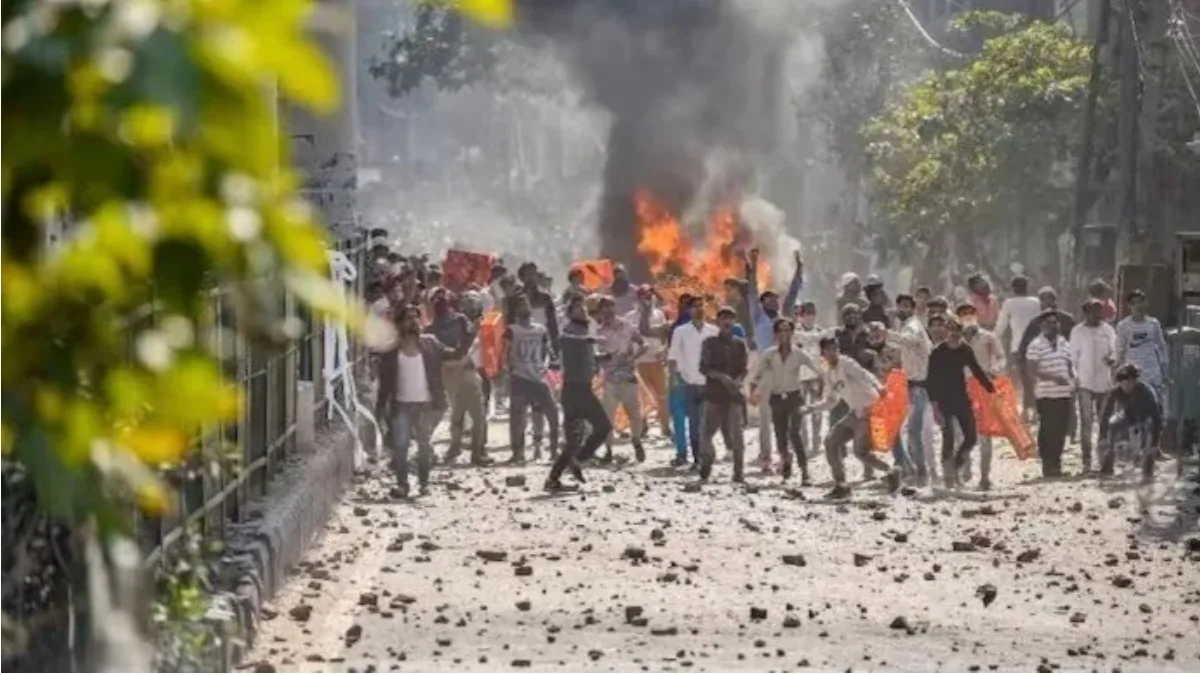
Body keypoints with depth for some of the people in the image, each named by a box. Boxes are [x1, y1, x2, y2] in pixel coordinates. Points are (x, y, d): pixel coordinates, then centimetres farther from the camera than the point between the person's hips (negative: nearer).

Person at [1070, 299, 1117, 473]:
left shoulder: (1108, 330, 8)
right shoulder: (1078, 332, 0)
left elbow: (1114, 352, 13)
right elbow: (1073, 358, 1)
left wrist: (1112, 359, -10)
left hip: (1104, 383, 3)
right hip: (1085, 384, -3)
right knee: (1086, 422, -7)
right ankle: (1087, 461, -5)